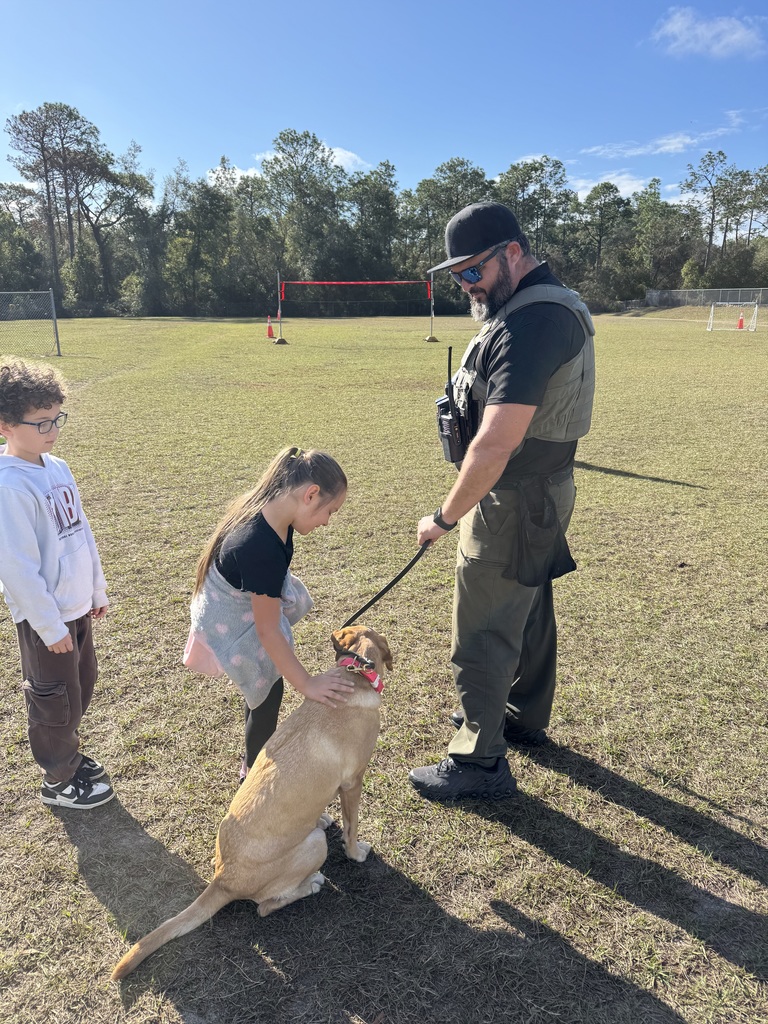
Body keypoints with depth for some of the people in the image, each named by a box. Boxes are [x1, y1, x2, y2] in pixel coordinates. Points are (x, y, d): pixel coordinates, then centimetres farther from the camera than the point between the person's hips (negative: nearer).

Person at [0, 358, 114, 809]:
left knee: (83, 683, 23)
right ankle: (59, 781, 32)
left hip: (77, 606, 8)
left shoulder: (57, 468, 1)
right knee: (56, 701, 10)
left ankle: (70, 755, 45)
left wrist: (98, 588, 15)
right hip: (45, 618, -8)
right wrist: (49, 625, -16)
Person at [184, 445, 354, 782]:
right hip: (236, 625, -8)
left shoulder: (268, 507, -15)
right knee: (267, 695, 6)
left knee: (266, 687, 22)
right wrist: (307, 684, -24)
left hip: (249, 601, 9)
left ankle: (254, 759, 45)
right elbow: (268, 631, -31)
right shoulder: (261, 548, -40)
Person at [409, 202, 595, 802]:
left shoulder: (530, 324, -25)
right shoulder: (553, 304, 10)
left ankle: (480, 762, 17)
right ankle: (523, 717, 43)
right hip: (542, 492, 11)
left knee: (482, 635, 1)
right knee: (528, 612, 23)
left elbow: (495, 445, -31)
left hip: (514, 503, -11)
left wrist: (445, 517, -19)